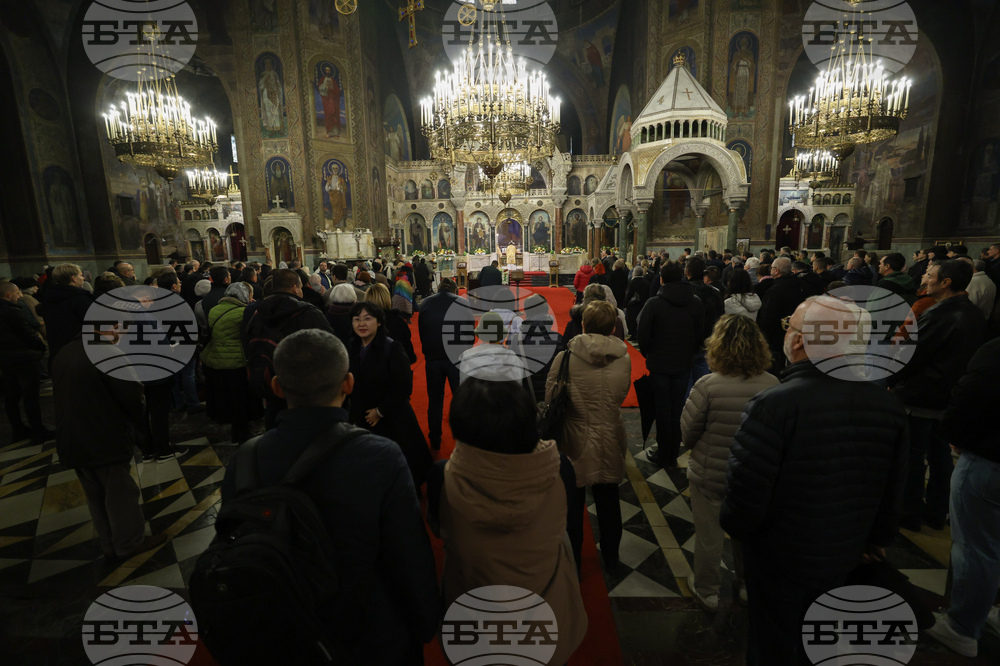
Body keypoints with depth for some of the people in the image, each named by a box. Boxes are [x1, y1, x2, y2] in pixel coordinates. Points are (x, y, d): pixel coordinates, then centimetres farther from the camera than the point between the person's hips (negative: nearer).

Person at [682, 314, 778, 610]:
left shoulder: (708, 386, -27)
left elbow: (687, 434, -17)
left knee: (709, 536, 17)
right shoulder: (772, 384, -15)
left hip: (710, 475, -3)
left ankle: (707, 591, 38)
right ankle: (747, 586, 48)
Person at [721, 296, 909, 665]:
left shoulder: (773, 404, -32)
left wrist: (733, 525, -5)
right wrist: (878, 537, 20)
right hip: (845, 555, 5)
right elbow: (892, 489, 2)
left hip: (779, 558, -5)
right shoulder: (889, 405, -10)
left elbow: (747, 490, -27)